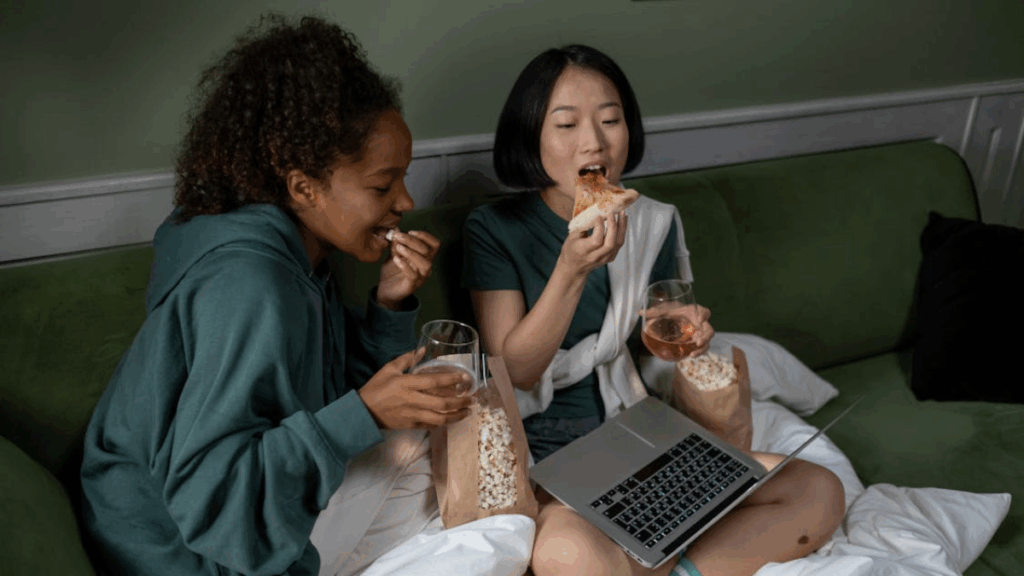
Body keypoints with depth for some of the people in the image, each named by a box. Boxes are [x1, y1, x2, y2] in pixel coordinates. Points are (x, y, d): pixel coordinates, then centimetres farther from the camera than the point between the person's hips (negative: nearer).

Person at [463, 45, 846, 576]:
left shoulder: (652, 223, 7)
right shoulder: (495, 229, -5)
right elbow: (514, 371, -11)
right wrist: (574, 268, -23)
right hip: (543, 455, -5)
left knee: (821, 493, -10)